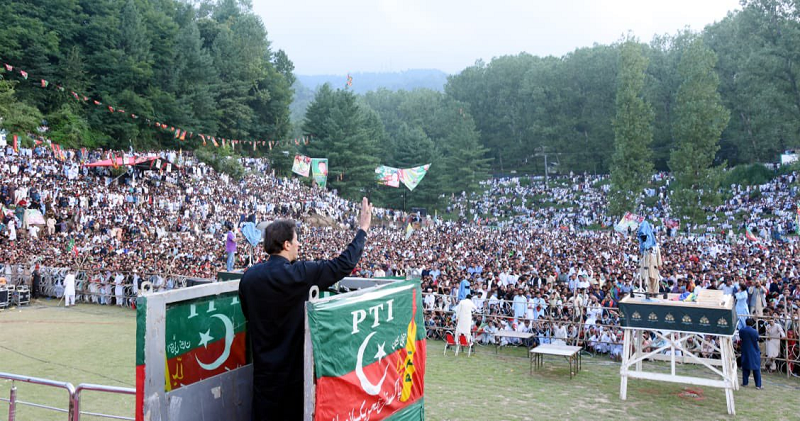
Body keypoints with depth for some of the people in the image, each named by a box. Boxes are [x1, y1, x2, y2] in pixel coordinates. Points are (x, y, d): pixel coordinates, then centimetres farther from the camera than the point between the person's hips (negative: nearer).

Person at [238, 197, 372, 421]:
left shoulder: (249, 276, -2)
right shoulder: (298, 274, -19)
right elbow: (343, 264, -14)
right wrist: (363, 229, -3)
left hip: (263, 367, 5)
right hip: (294, 366, -4)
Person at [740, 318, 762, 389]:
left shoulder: (741, 330, -10)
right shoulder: (755, 332, -19)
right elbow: (758, 339, -3)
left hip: (745, 352, 3)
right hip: (754, 352, -2)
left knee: (745, 367, 15)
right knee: (756, 369, 5)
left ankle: (745, 382, 18)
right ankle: (758, 385, 6)